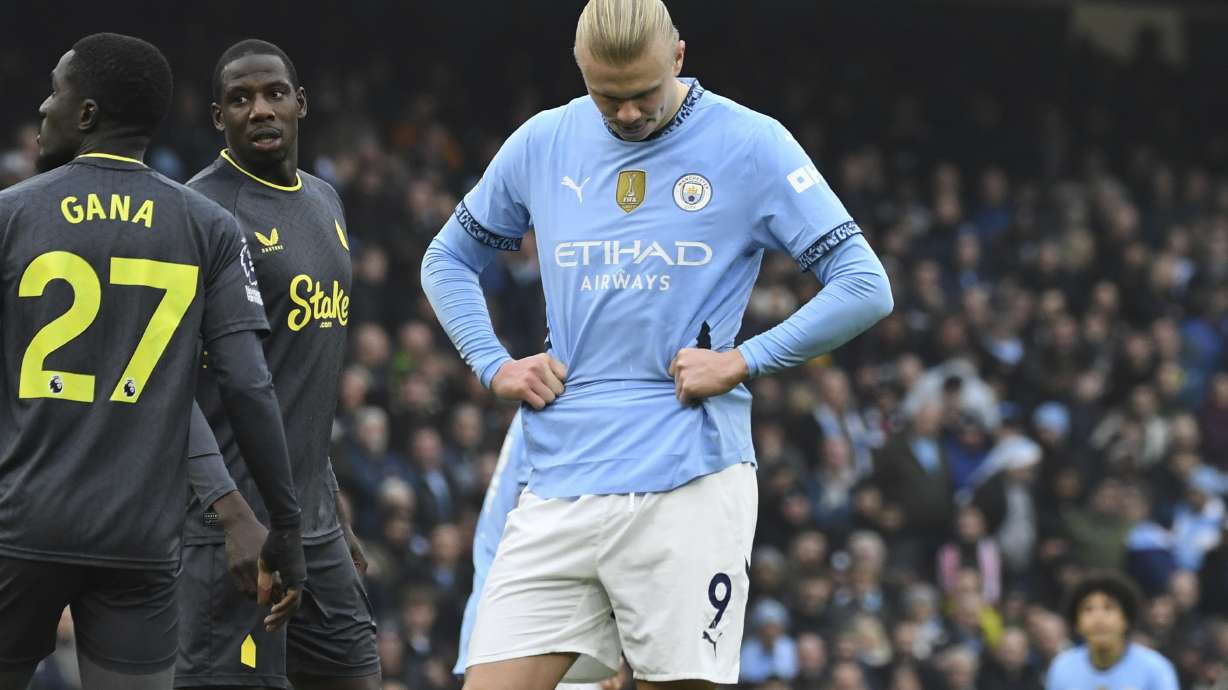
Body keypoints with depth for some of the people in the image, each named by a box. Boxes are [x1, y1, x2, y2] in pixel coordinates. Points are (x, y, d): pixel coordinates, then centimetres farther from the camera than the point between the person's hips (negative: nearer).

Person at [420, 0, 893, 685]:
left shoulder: (751, 145, -1)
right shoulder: (542, 144, 10)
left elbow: (865, 287, -2)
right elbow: (448, 261, 25)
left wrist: (740, 363, -9)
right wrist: (494, 365, 9)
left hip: (690, 488, -3)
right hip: (559, 491, 3)